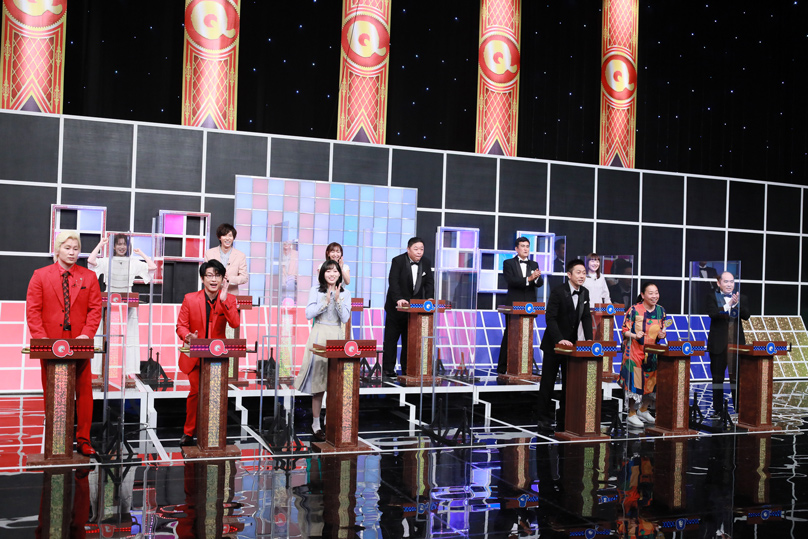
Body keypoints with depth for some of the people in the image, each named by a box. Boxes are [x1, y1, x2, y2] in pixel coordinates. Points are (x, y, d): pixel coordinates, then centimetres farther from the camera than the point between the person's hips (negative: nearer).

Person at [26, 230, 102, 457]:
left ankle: (83, 440, 8)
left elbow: (95, 309, 3)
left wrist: (86, 334, -11)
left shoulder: (89, 277, 8)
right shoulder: (40, 276, 5)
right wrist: (41, 338, -11)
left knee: (84, 392, 0)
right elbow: (33, 310, 0)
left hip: (80, 344, 1)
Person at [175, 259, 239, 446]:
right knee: (196, 392, -3)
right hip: (195, 354, -1)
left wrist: (223, 300, -26)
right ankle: (189, 432, 16)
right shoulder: (190, 299, -3)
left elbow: (235, 323, -18)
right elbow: (181, 326, -1)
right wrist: (188, 337, -23)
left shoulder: (229, 300, -2)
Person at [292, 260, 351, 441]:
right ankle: (316, 424, 4)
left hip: (337, 337, 3)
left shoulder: (345, 293, 8)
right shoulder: (315, 290, 1)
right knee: (319, 381, -3)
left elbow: (345, 319, 0)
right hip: (319, 336, -2)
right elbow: (309, 314, -7)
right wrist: (326, 302, -15)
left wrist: (337, 300, -12)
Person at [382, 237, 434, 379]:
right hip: (396, 306, -3)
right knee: (391, 338, 3)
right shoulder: (398, 261, -13)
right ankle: (388, 369, 9)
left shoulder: (426, 262, 1)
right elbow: (393, 281, -22)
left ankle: (407, 368, 12)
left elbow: (429, 283, 0)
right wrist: (399, 299, -36)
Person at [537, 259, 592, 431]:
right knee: (548, 383, 3)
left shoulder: (584, 293, 3)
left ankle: (565, 420, 14)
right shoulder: (558, 292, -16)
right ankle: (544, 419, 12)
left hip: (571, 344, 5)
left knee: (569, 383, 7)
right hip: (553, 344, -5)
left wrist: (589, 339, -8)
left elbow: (586, 317, 6)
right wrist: (559, 340, -29)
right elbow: (550, 318, -19)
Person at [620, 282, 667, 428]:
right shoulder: (634, 310, -9)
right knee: (635, 382, -6)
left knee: (651, 382, 10)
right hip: (635, 352, -5)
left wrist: (662, 335, -7)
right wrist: (635, 336, -24)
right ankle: (632, 415, 6)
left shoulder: (661, 311, 7)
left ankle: (643, 411, 28)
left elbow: (662, 330, 16)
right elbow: (625, 330, -6)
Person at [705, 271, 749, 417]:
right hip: (718, 343, -1)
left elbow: (746, 316, -4)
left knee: (736, 377, -2)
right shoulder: (712, 297, 4)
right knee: (717, 377, 4)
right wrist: (728, 305, -19)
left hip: (736, 343, 1)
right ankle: (718, 409, 12)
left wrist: (737, 304, -19)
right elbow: (712, 313, -13)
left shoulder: (741, 298, 11)